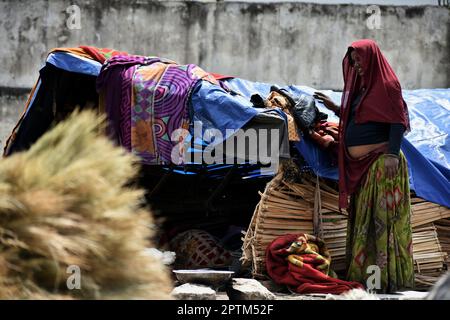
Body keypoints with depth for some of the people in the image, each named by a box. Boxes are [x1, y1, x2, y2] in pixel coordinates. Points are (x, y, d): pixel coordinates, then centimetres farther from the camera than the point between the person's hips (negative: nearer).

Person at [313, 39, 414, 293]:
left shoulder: (387, 84, -8)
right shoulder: (363, 86, 17)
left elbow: (398, 121, -15)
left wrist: (392, 154, -23)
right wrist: (335, 108, 14)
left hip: (381, 162, -9)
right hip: (360, 165, 9)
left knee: (382, 216, -9)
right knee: (363, 217, 9)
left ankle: (387, 274, -9)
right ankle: (363, 271, 13)